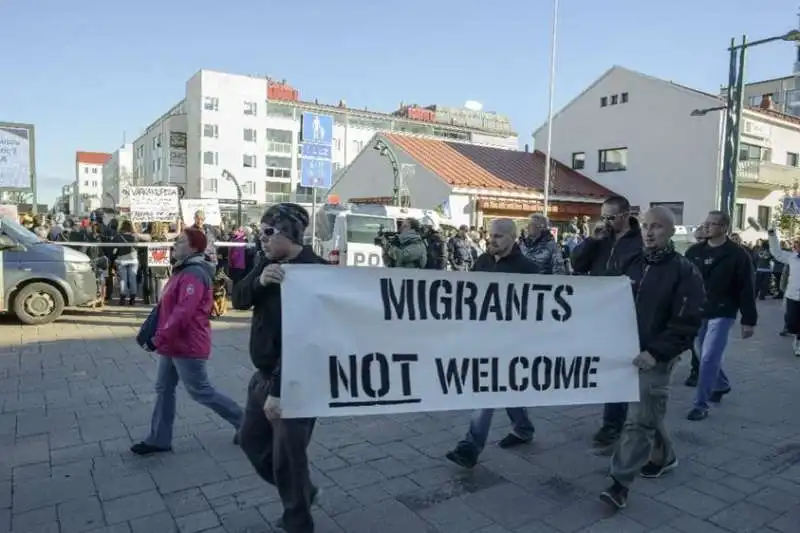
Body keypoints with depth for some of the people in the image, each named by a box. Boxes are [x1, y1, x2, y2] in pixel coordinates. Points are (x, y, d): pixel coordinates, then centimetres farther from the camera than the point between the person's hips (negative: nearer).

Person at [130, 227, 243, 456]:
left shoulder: (193, 275, -22)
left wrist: (158, 340, -26)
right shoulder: (183, 270, 13)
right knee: (164, 390, 14)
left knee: (201, 392, 1)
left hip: (188, 345, -10)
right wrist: (161, 338, 19)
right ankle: (159, 439, 25)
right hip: (174, 343, 10)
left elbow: (183, 313, -30)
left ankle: (243, 422, 15)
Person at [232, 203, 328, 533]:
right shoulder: (267, 261, 5)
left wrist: (279, 389, -26)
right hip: (263, 374, 9)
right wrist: (259, 281, -22)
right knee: (251, 439, 22)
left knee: (286, 457, 3)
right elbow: (238, 299, 0)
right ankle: (301, 492, 42)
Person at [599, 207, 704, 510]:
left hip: (657, 358, -6)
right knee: (649, 414, 20)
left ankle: (620, 483, -2)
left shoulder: (684, 271, -9)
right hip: (630, 352, 6)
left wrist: (656, 352, -21)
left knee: (638, 420, -7)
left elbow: (687, 322, -14)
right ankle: (664, 456, 42)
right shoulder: (633, 265, 9)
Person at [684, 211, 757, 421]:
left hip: (721, 315, -5)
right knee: (707, 357, 17)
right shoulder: (694, 251, 3)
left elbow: (747, 290, -8)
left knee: (709, 359, -9)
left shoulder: (738, 255, -9)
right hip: (697, 313, 5)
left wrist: (749, 320, -9)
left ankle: (701, 405, 1)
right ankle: (721, 385, 44)